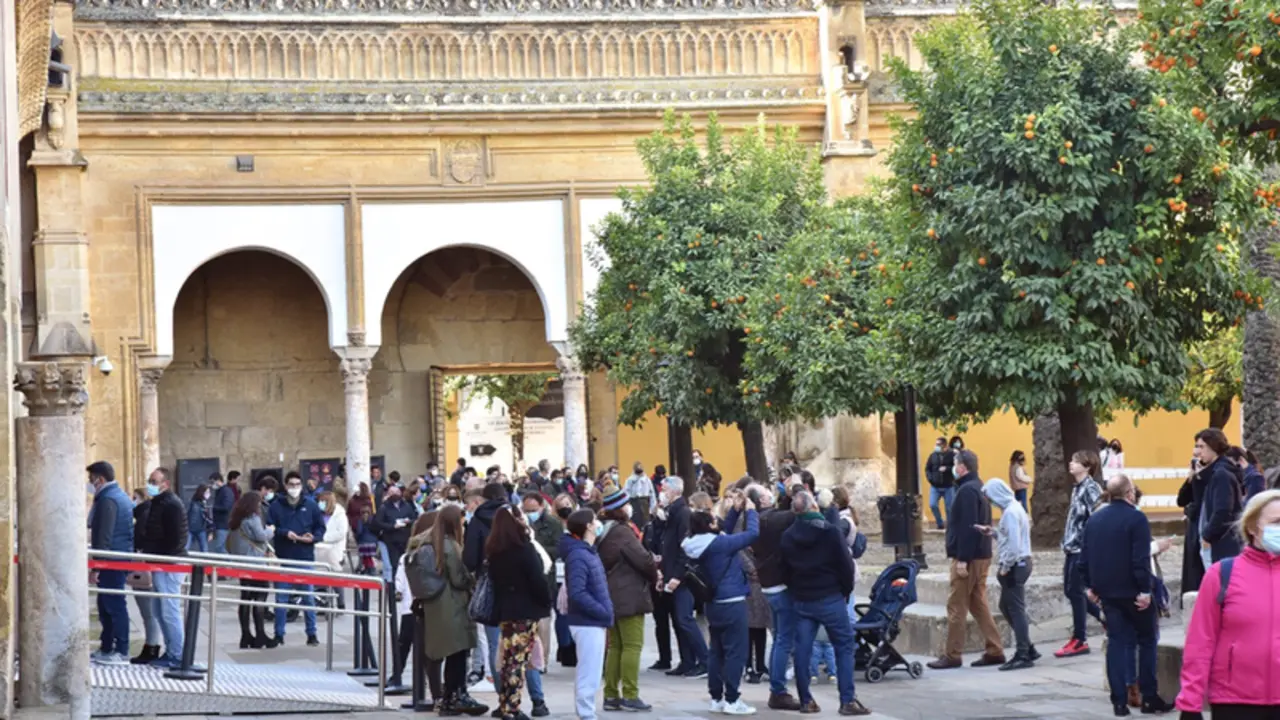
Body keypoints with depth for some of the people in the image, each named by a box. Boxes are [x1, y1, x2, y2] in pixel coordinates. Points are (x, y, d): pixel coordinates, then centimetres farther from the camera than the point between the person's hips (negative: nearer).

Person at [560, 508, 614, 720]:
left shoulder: (588, 552, 12)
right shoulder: (578, 556, -18)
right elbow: (577, 593, -25)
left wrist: (604, 611, 6)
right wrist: (603, 612, -18)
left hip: (593, 622, 10)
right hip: (588, 622, -10)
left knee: (586, 673, 16)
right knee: (589, 675, -6)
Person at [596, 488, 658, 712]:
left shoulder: (603, 533, 12)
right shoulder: (622, 532, -16)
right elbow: (643, 560, -18)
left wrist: (649, 569, 10)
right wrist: (655, 575, 3)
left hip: (611, 596, 9)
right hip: (629, 596, -9)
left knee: (615, 646, 13)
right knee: (632, 645, -4)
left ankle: (611, 695, 14)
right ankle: (630, 696, -5)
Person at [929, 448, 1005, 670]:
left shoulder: (967, 490, -16)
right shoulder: (978, 487, 16)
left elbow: (967, 527, -22)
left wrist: (962, 559, -22)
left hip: (968, 557, -10)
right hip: (981, 555, 10)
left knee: (956, 607, -4)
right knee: (978, 604, 12)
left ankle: (952, 656, -1)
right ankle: (995, 651, 11)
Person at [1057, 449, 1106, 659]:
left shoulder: (1091, 488, -12)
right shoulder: (1078, 488, 15)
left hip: (1083, 548, -9)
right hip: (1073, 547, 9)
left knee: (1075, 591, -5)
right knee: (1069, 590, 10)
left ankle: (1079, 640, 3)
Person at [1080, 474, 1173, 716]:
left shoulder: (1094, 520, 8)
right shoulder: (1136, 518, -13)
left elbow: (1085, 557, 11)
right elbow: (1141, 558, -19)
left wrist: (1091, 585, 18)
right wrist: (1145, 589, -17)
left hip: (1107, 592, 6)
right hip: (1133, 592, -6)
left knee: (1118, 642, 7)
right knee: (1146, 641, 7)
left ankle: (1119, 700, 2)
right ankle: (1149, 697, 6)